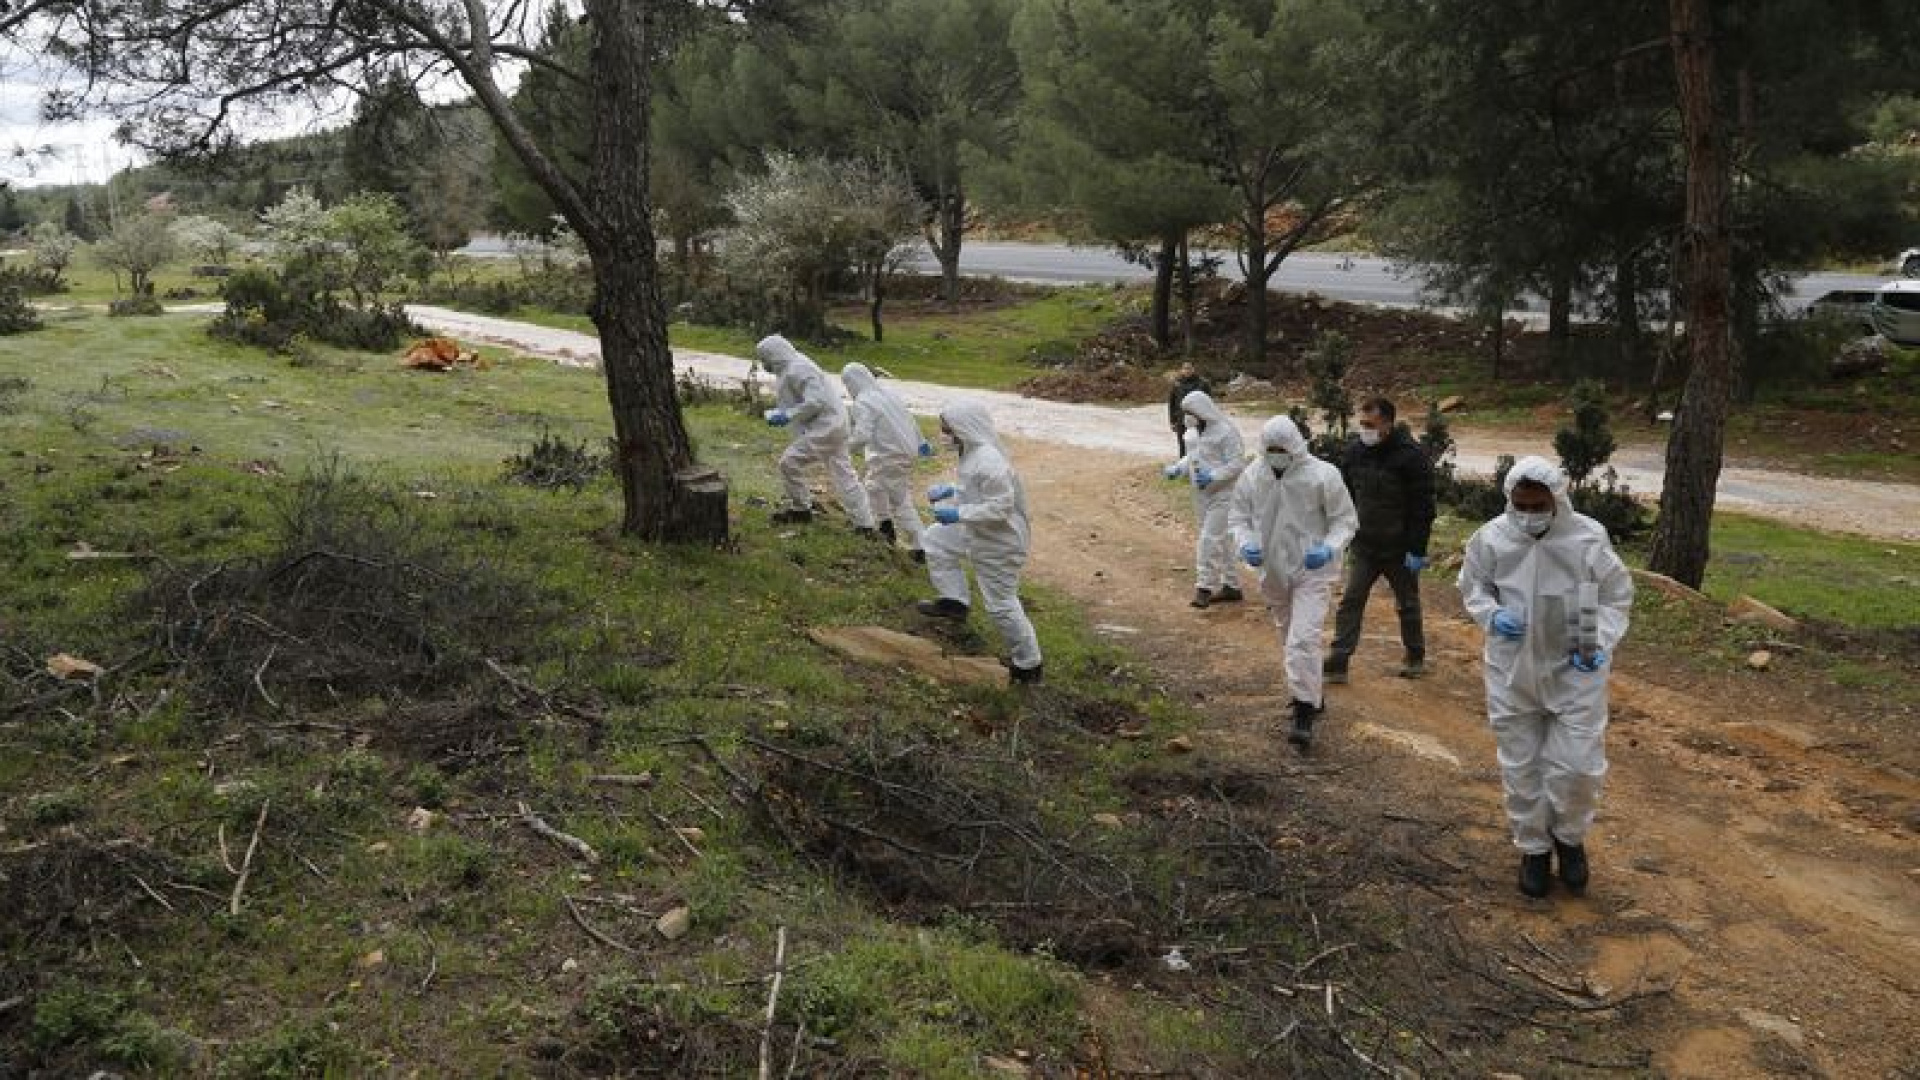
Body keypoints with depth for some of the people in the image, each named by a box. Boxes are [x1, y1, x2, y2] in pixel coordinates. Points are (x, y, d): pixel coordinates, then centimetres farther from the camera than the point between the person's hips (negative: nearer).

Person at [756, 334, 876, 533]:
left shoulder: (798, 369, -19)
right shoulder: (788, 369, 14)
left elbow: (815, 401, -26)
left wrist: (788, 416, -20)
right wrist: (778, 412, 12)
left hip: (824, 427, -11)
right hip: (832, 425, 11)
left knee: (790, 462, -5)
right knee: (843, 474, 10)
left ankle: (800, 509, 11)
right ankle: (865, 523, 11)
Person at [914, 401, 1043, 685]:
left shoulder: (989, 461, -30)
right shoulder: (974, 452, 1)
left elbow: (999, 508, -31)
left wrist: (958, 514, -26)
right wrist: (950, 492, 4)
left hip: (999, 544, -10)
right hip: (978, 533, 10)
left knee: (1001, 604, 2)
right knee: (936, 538, 21)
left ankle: (1028, 665, 18)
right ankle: (954, 602, 24)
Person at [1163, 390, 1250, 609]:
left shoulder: (1226, 431, -17)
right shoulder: (1194, 431, 9)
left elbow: (1237, 463, -19)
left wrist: (1212, 476, -28)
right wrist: (1177, 468, 1)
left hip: (1222, 495, -9)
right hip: (1202, 495, 9)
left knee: (1210, 540, -12)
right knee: (1221, 540, 15)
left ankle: (1204, 587, -6)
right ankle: (1230, 585, 25)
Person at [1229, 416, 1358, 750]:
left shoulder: (1322, 475, -15)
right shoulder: (1252, 477, -5)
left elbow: (1345, 519, -7)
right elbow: (1238, 516, 6)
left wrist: (1329, 549, -23)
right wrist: (1245, 543, -14)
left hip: (1313, 572, -5)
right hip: (1273, 572, 5)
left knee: (1303, 640, -17)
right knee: (1288, 638, 20)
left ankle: (1304, 716, -11)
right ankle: (1313, 697, 41)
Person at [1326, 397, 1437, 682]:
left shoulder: (1411, 456, -15)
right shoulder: (1354, 451, 0)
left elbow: (1423, 508, -14)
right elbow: (1345, 497, 12)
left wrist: (1417, 550, -16)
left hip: (1400, 550, -4)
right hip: (1363, 547, 4)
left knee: (1407, 605, 13)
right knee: (1350, 602, -4)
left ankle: (1415, 658, 31)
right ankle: (1337, 665, -4)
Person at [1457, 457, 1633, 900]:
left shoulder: (1588, 538, -16)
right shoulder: (1492, 538, -12)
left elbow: (1617, 596, -2)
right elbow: (1472, 585, 7)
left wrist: (1600, 642, -14)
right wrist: (1491, 615, -13)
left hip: (1574, 672, -1)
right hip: (1512, 672, 2)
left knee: (1578, 765, 1)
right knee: (1521, 766, 12)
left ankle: (1570, 838, 30)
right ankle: (1534, 848, 32)